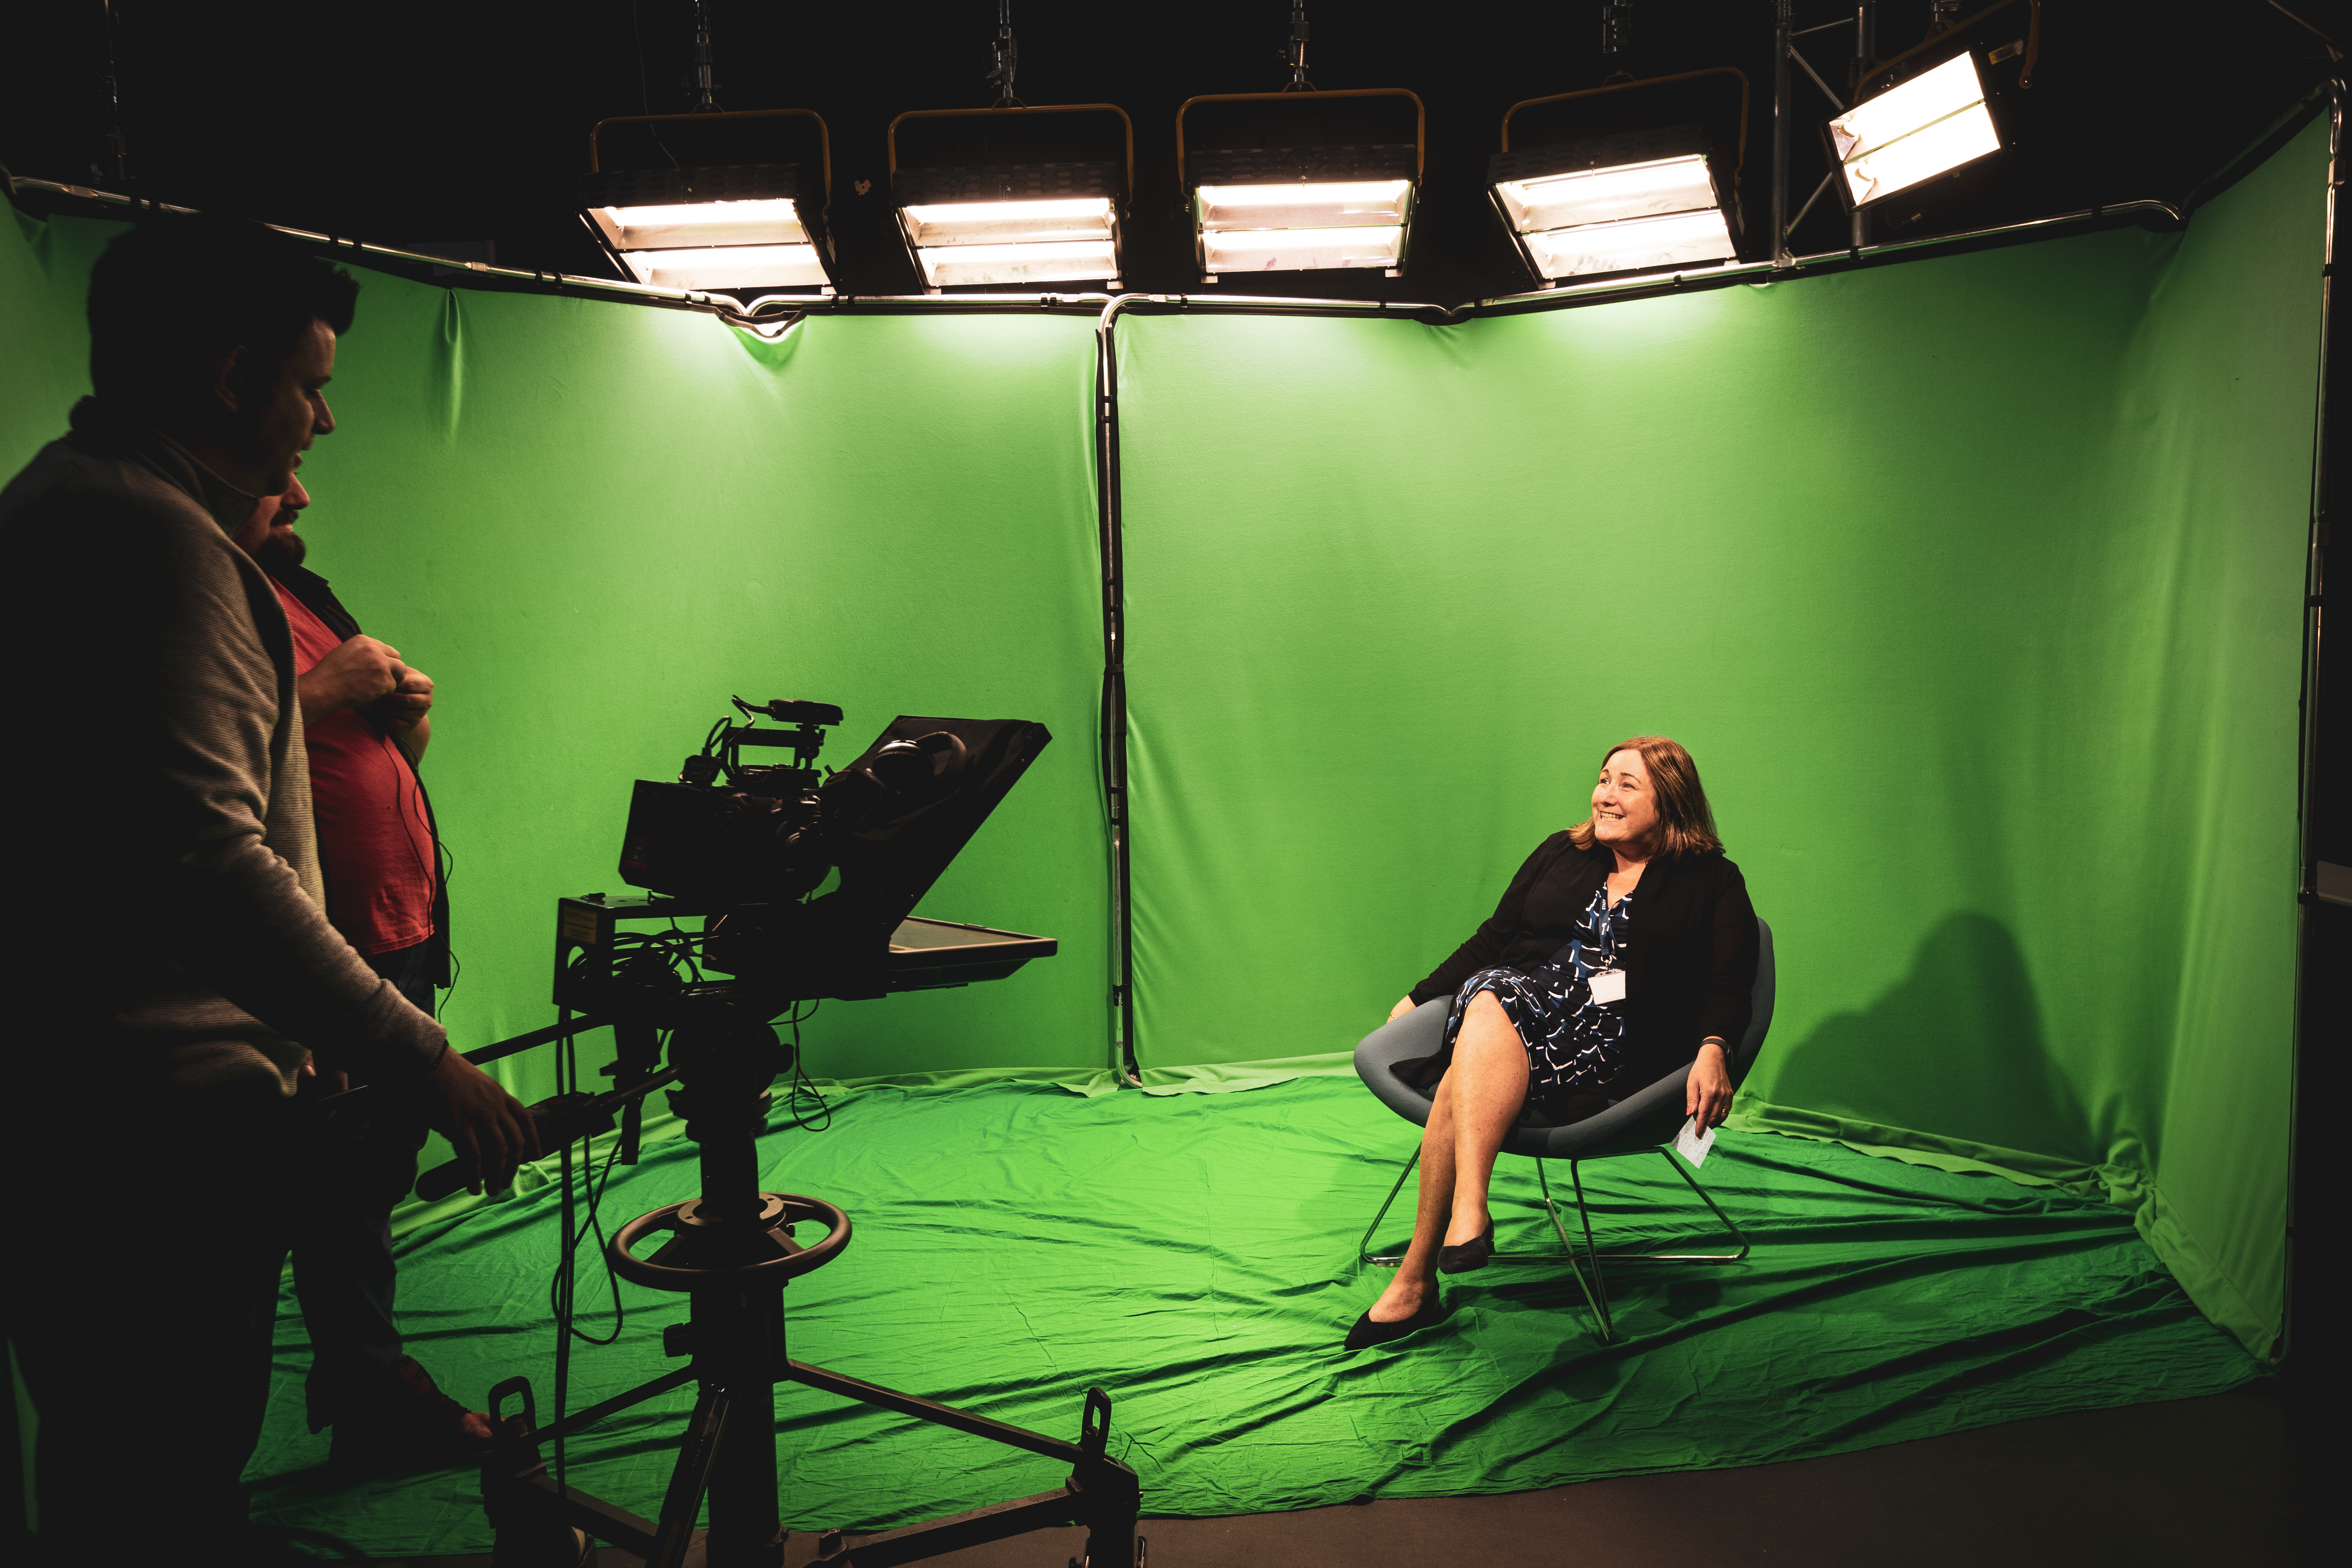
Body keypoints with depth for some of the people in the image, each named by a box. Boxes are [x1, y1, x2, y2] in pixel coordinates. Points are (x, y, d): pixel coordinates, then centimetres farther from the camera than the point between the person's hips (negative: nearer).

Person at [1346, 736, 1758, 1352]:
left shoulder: (1712, 883, 10)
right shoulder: (1561, 854, 22)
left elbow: (1728, 984, -1)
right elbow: (1494, 938, 24)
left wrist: (1713, 1049, -20)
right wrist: (1418, 998, 20)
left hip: (1616, 1034, -4)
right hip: (1525, 996, 4)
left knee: (1465, 1078, -33)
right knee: (1492, 994, -36)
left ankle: (1416, 1277, -34)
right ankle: (1467, 1212, -40)